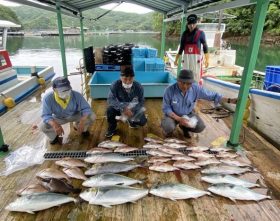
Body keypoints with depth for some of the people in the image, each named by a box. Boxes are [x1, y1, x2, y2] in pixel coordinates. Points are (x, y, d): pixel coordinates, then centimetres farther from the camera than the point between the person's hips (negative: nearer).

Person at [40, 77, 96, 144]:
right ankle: (54, 136, 13)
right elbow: (46, 115, -29)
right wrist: (54, 124, -50)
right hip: (58, 118, 0)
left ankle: (80, 127, 13)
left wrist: (82, 122, -45)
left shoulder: (76, 95, -31)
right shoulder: (48, 98, -31)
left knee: (91, 116, -23)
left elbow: (86, 108, -27)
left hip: (75, 115, 0)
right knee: (43, 126, -25)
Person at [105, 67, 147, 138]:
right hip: (119, 107, -1)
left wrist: (132, 111, -36)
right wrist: (123, 108, -46)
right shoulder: (115, 85, -25)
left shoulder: (138, 87, -21)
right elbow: (110, 100, -31)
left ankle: (131, 120, 18)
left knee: (142, 121, -20)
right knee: (110, 109, -32)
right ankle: (112, 129, -2)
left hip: (133, 108, 1)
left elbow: (141, 102, -17)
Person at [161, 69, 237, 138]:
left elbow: (213, 95, -10)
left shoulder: (196, 89, -20)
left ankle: (184, 127, 13)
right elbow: (166, 108, -18)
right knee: (168, 127, -33)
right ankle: (169, 130, 7)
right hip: (173, 115, -3)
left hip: (188, 114, 3)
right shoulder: (170, 90, -26)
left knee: (200, 127, -19)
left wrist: (230, 100, -16)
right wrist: (179, 119, -28)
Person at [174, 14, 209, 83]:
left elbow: (205, 46, -4)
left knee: (196, 77, -6)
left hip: (196, 58, -4)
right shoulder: (185, 33, 10)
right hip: (186, 57, 4)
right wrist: (176, 59, 14)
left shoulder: (200, 33, 0)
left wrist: (207, 59, -15)